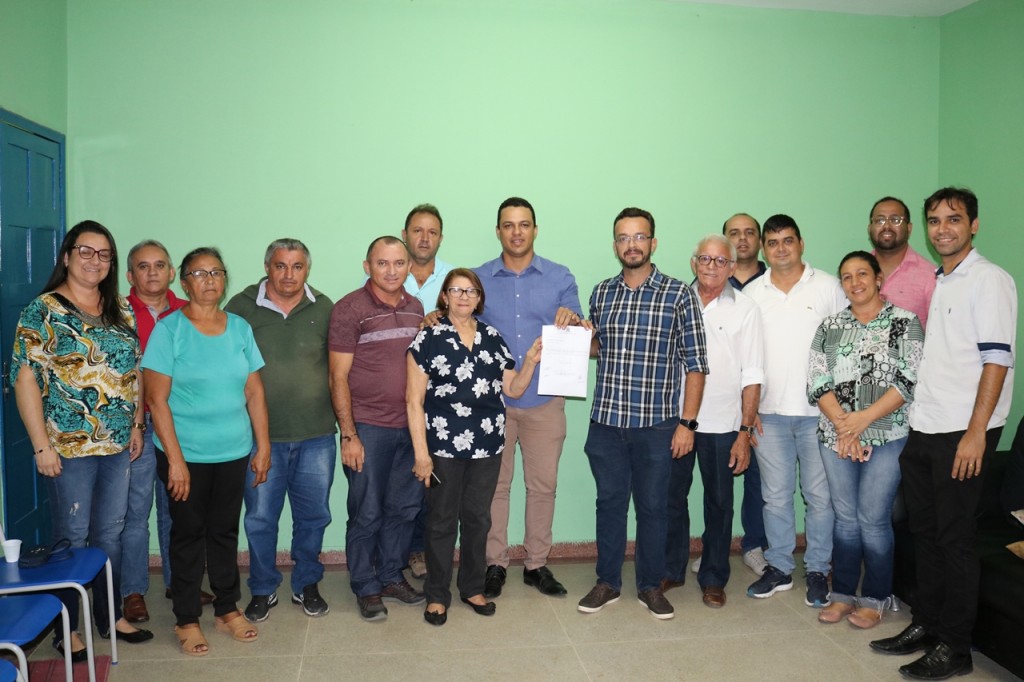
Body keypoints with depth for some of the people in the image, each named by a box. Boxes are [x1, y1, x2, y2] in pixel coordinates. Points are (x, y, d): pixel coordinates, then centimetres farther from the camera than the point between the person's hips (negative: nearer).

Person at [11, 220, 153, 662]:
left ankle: (111, 616, 29)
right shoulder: (43, 311, -8)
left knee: (110, 533, 14)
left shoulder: (121, 310, 8)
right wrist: (41, 445, -14)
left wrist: (136, 425, 10)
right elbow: (26, 380, -11)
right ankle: (67, 628, 22)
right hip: (69, 445, -5)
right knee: (72, 537, 6)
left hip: (118, 444, 5)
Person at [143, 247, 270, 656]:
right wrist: (175, 459, -15)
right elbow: (156, 399, -11)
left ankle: (227, 609, 29)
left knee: (225, 531, 14)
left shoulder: (240, 328, 3)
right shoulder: (169, 330, -8)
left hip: (234, 453, 3)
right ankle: (187, 620, 23)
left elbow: (254, 392, 6)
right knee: (188, 534, 8)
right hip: (186, 454, -3)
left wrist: (263, 446, 3)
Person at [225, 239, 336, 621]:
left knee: (313, 516, 13)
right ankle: (263, 590, 28)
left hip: (317, 436, 2)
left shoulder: (323, 309, 2)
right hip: (261, 436, -1)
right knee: (260, 518, 9)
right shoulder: (242, 307, -3)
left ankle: (307, 584, 32)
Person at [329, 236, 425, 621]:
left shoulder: (416, 309, 9)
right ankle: (366, 589, 22)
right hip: (368, 428, -5)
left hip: (409, 426, 5)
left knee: (404, 507, 13)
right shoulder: (350, 310, -8)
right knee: (367, 513, 5)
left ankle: (392, 576, 31)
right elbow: (338, 377, -9)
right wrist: (348, 434, -12)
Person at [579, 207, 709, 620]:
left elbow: (695, 363, -4)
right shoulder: (601, 293, 8)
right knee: (609, 502, 12)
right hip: (606, 421, 3)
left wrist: (687, 422, -9)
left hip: (656, 423, -3)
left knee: (652, 506, 9)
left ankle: (650, 585, 26)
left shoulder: (678, 295, -4)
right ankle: (607, 582, 27)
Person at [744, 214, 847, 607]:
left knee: (819, 494, 5)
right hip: (770, 412, 2)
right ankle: (779, 568, 23)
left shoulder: (828, 287, 1)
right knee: (776, 494, 10)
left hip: (818, 410, -2)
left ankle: (818, 570, 20)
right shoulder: (752, 294, 7)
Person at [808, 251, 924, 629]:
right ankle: (843, 593, 22)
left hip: (887, 436, -3)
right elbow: (817, 381, 2)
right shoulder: (829, 326, 9)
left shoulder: (905, 322, -1)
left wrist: (862, 419, -16)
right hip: (836, 437, 3)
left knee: (873, 519, 0)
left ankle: (875, 599, 17)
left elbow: (910, 381, -10)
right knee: (845, 517, 10)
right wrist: (842, 424, -12)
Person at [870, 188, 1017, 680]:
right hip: (922, 430, 8)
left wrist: (975, 433, -20)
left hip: (962, 433, -7)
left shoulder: (990, 280, -8)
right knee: (924, 531, 14)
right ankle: (925, 625, 27)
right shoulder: (935, 284, 15)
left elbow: (996, 360, -15)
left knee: (955, 538, 0)